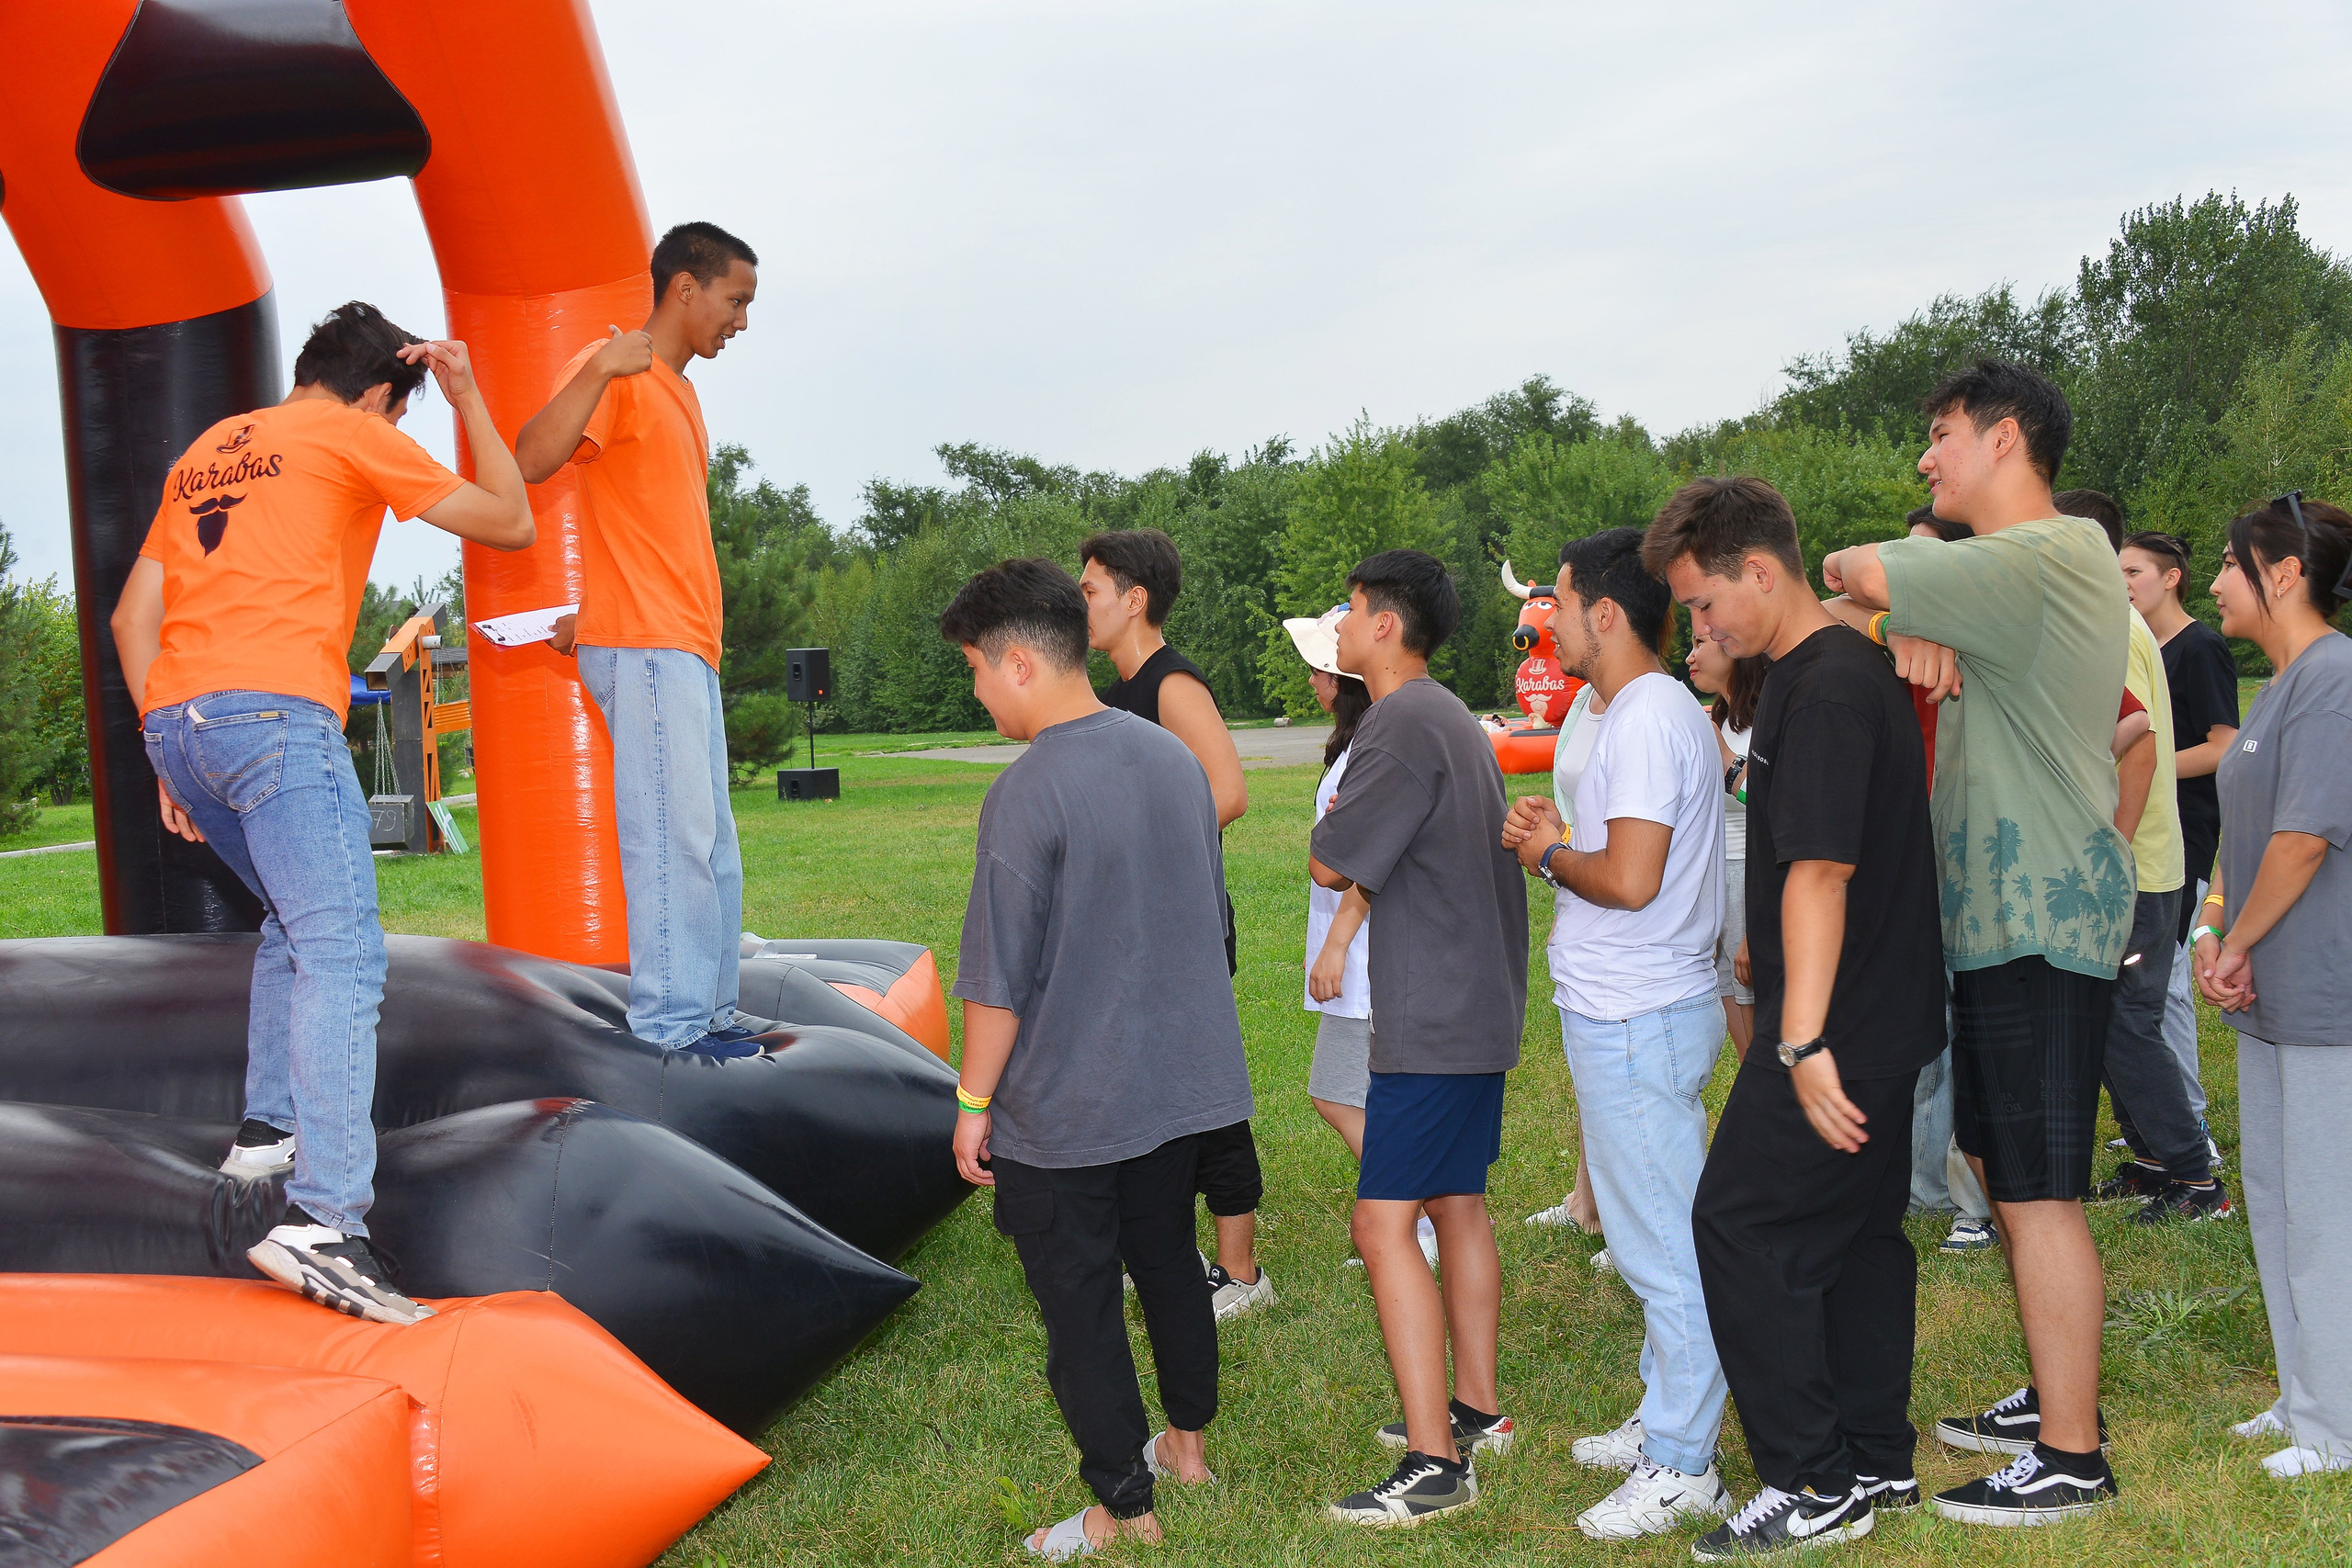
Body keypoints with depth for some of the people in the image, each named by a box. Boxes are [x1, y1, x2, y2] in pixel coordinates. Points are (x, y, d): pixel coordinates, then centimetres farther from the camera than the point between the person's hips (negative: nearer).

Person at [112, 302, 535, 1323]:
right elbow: (510, 524, 12)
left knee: (297, 920, 27)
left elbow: (132, 614, 23)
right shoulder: (356, 438, 8)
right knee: (342, 956, -16)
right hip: (274, 714, -8)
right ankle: (322, 1218, -29)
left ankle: (269, 1127, 26)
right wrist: (469, 400, 22)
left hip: (176, 725, 8)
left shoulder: (207, 453, 28)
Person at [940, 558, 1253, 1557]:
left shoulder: (1027, 795, -21)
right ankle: (1187, 1441, 40)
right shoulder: (1174, 757, 2)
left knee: (1079, 1301, 6)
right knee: (1168, 1259, 23)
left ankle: (1122, 1507, 14)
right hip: (1179, 1085, 7)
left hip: (1062, 1109, -7)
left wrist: (973, 1103, -8)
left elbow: (998, 978, -19)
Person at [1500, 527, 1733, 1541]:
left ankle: (1681, 1468, 4)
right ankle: (1665, 1420, 29)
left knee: (1661, 1246, -3)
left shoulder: (1648, 719, -18)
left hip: (1637, 1023, -11)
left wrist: (1552, 857, -10)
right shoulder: (1665, 711, 15)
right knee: (1660, 1235, 18)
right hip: (1637, 1010, 11)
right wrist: (1559, 838, 8)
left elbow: (1630, 879, -26)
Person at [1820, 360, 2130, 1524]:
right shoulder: (2003, 574, 18)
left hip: (2042, 919, -10)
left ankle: (2071, 1459, 3)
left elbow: (1856, 576, -20)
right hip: (2004, 914, 10)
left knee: (2037, 1190, -5)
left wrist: (1869, 584, 1)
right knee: (2002, 1167, 18)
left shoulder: (2056, 555, -16)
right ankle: (2055, 1396, 30)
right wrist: (1907, 629, -10)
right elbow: (1872, 596, 11)